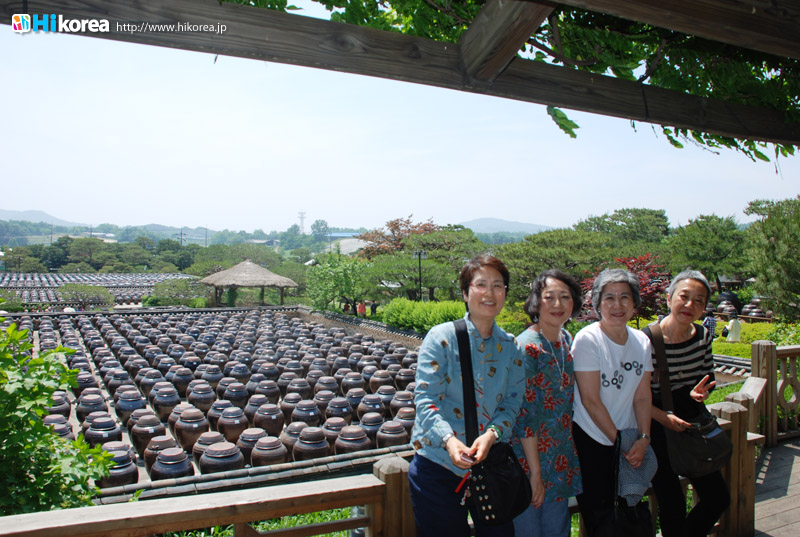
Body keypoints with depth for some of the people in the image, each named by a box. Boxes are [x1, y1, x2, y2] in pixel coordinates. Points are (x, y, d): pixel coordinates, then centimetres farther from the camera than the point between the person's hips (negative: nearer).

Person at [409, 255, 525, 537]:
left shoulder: (510, 347, 5)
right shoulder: (442, 337, -9)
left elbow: (513, 402, 0)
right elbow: (425, 398, -15)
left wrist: (492, 434, -20)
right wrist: (449, 439, -31)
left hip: (492, 463, 4)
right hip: (439, 464, -3)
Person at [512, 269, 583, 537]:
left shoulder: (567, 340, 4)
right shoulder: (526, 347, -19)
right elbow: (525, 415, -19)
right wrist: (535, 472, -16)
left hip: (561, 460, 7)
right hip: (528, 457, -7)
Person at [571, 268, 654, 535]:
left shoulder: (642, 342, 3)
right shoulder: (587, 339, -14)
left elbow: (642, 396, 4)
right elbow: (591, 401, -16)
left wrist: (643, 438, -8)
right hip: (590, 441, -5)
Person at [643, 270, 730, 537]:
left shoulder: (703, 336, -2)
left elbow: (708, 378, 10)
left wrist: (699, 393, -11)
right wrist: (663, 417, -25)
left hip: (691, 423, 6)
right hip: (657, 427, -6)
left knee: (719, 499, 13)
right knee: (672, 506, -1)